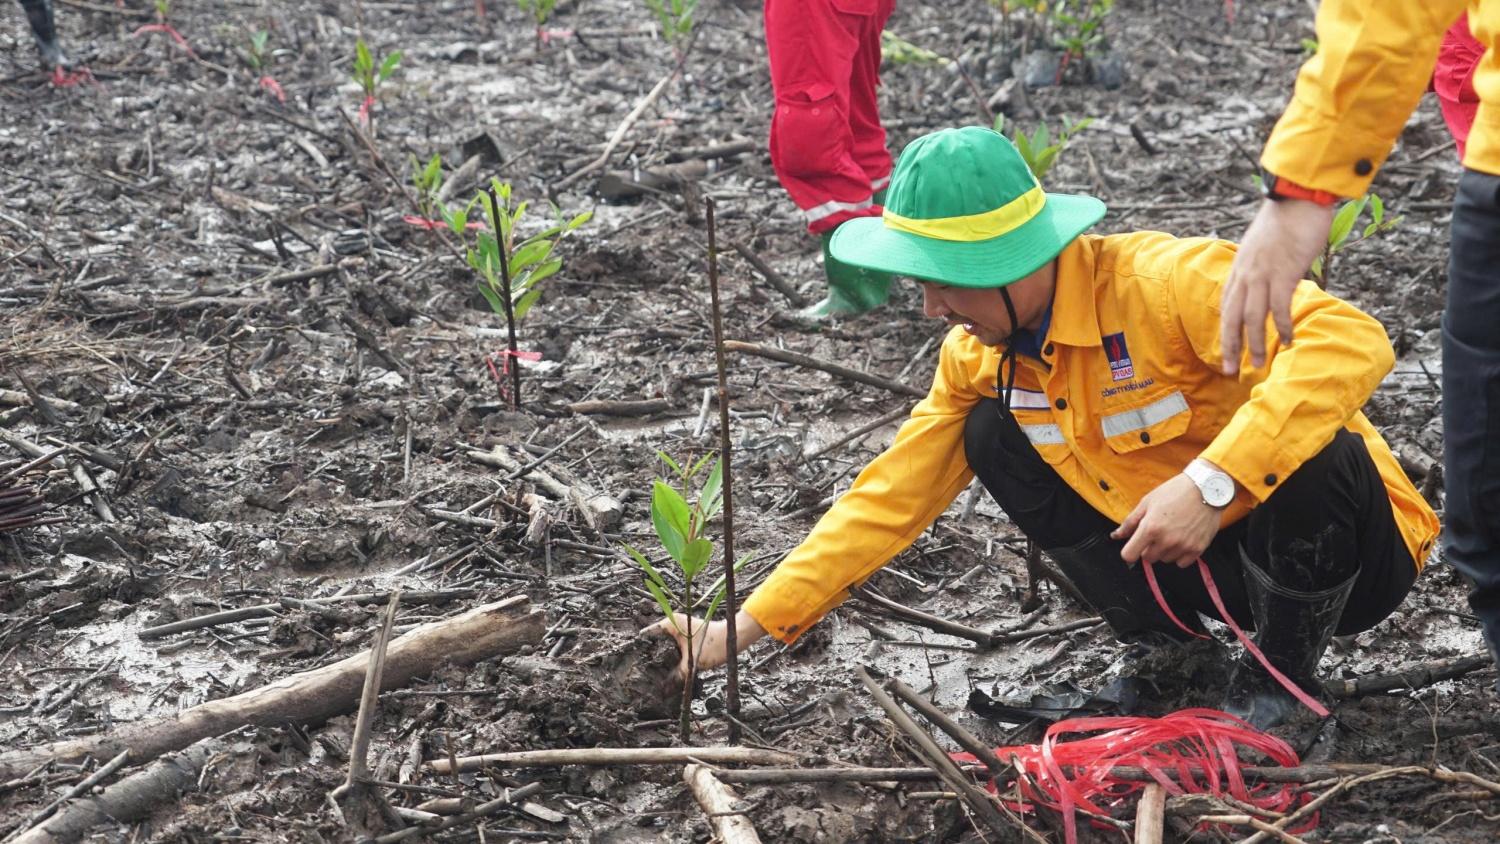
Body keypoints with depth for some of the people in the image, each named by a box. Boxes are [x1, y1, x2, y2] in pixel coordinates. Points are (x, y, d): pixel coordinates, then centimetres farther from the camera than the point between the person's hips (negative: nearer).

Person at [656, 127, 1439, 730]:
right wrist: (748, 626, -6)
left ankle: (1281, 680, -9)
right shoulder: (978, 356, -5)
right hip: (1193, 562, 6)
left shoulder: (1162, 280, -29)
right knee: (994, 436, -6)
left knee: (1314, 455, -38)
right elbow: (891, 496, -1)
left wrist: (1212, 483, -45)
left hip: (1340, 546, -6)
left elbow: (1352, 341, -39)